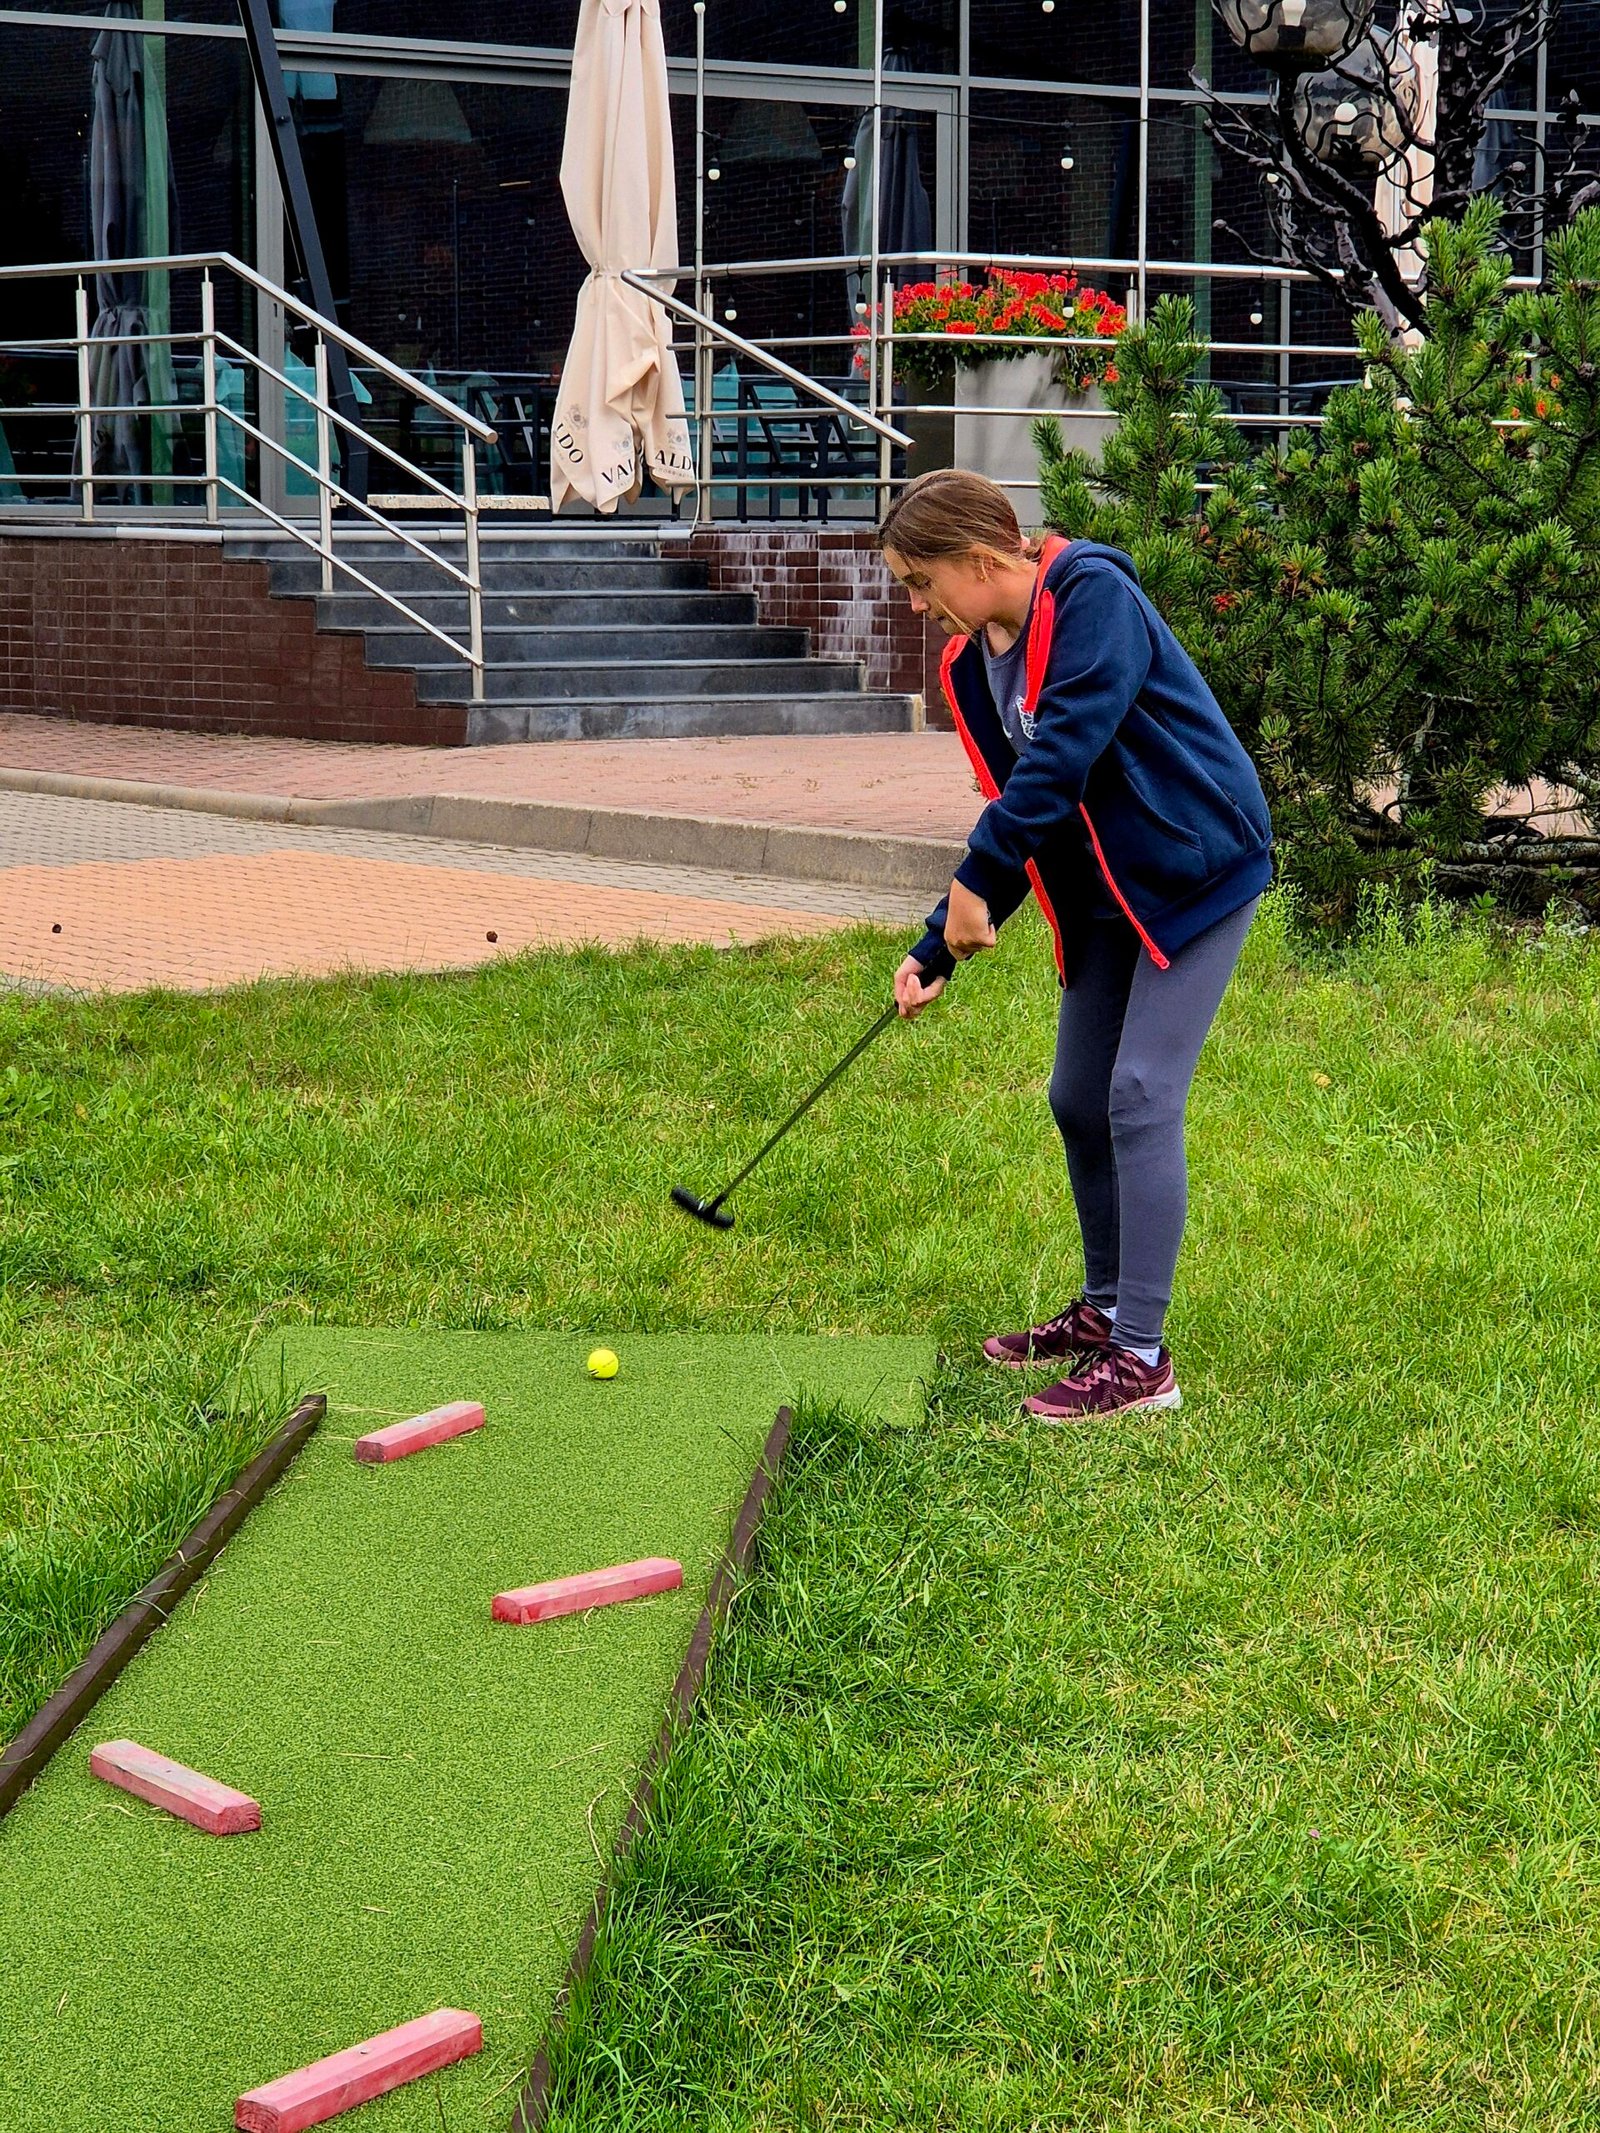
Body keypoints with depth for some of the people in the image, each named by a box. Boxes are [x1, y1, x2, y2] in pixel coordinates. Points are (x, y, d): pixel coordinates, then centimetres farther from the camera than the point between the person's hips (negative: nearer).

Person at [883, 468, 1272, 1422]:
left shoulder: (1093, 596, -20)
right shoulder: (973, 662, 5)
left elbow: (1063, 754, -29)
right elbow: (1018, 809, 11)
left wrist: (977, 880, -25)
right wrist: (938, 950, 4)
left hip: (1196, 868, -9)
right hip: (1107, 891, 9)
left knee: (1141, 1099, -12)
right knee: (1078, 1101, 12)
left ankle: (1142, 1358, -8)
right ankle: (1106, 1309, 30)